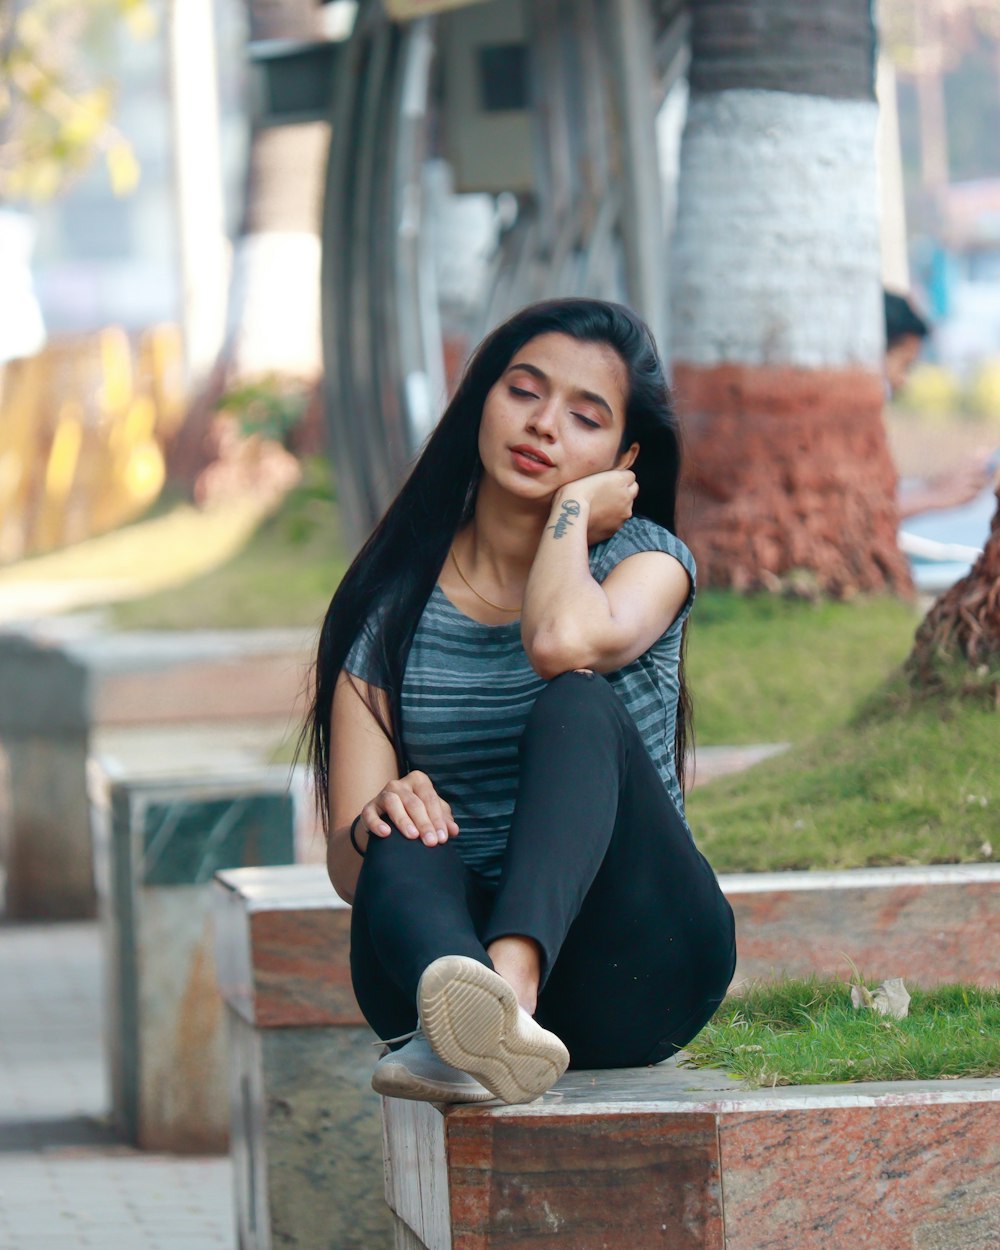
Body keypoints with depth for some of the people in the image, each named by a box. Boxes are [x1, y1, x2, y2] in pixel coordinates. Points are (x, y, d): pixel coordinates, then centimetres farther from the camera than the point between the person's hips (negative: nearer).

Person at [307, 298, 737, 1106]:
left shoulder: (646, 556, 6)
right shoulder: (395, 606, 9)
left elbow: (564, 643, -22)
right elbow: (349, 865, 0)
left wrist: (574, 504, -2)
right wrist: (373, 826, -25)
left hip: (634, 970, -1)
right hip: (449, 948, 1)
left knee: (577, 703, -27)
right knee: (406, 846, -32)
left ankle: (511, 987, -55)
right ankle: (456, 1025, -67)